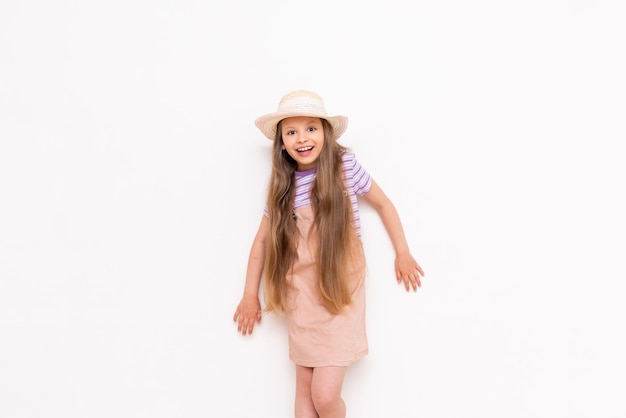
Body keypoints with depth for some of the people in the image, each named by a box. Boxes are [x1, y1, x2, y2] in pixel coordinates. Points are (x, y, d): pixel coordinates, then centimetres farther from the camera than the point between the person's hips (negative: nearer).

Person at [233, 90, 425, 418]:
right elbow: (262, 240, 10)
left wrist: (403, 254, 8)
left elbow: (383, 204, 6)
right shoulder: (282, 187, 1)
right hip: (301, 295, 3)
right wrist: (250, 295, 10)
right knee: (305, 390, 10)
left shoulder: (345, 165, -7)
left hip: (340, 290, -3)